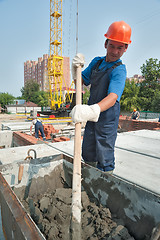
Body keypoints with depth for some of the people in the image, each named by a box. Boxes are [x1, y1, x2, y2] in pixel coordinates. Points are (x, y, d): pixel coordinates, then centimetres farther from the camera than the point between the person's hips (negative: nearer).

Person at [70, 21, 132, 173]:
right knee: (88, 155, 20)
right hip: (92, 116, 7)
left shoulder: (119, 70, -17)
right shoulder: (96, 62, 5)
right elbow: (81, 81, 14)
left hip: (107, 119, -7)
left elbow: (113, 97, -34)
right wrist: (76, 68, -7)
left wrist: (93, 110, -52)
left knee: (104, 162, 1)